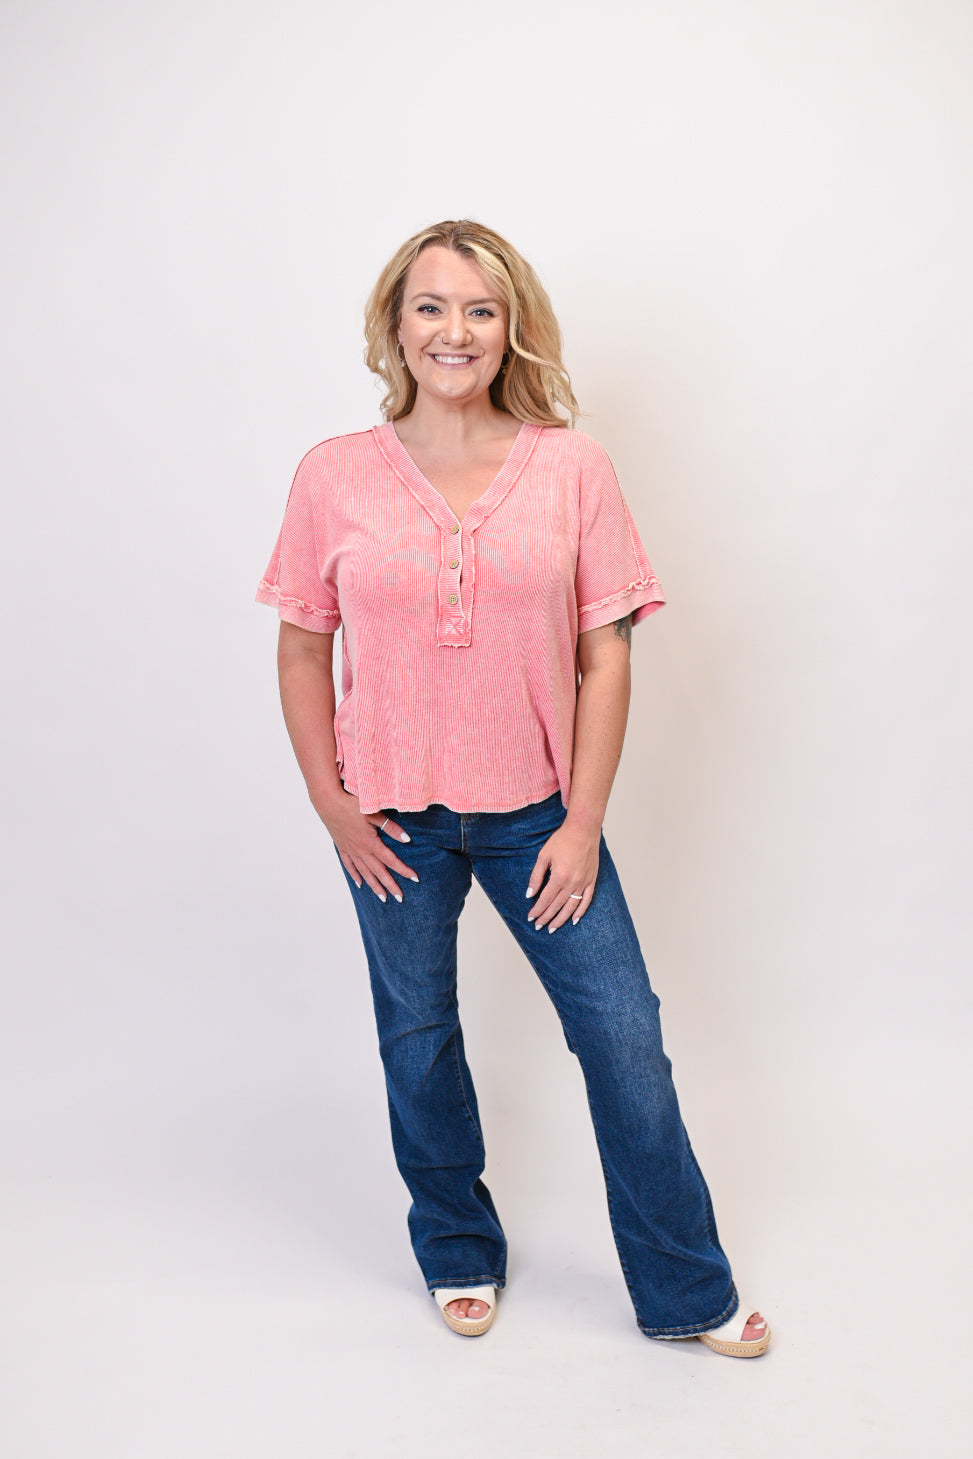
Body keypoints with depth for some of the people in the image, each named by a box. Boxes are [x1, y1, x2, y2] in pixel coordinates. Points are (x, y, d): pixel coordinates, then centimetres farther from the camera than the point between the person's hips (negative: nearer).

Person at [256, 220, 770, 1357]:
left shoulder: (572, 467, -5)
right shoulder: (334, 476, -4)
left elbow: (605, 653, -5)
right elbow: (302, 648, 3)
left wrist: (583, 823, -8)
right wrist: (331, 805, -3)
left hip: (537, 810, 0)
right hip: (393, 819, 1)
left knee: (624, 1036, 3)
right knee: (419, 1038, 15)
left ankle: (685, 1292, 24)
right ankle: (460, 1254, 40)